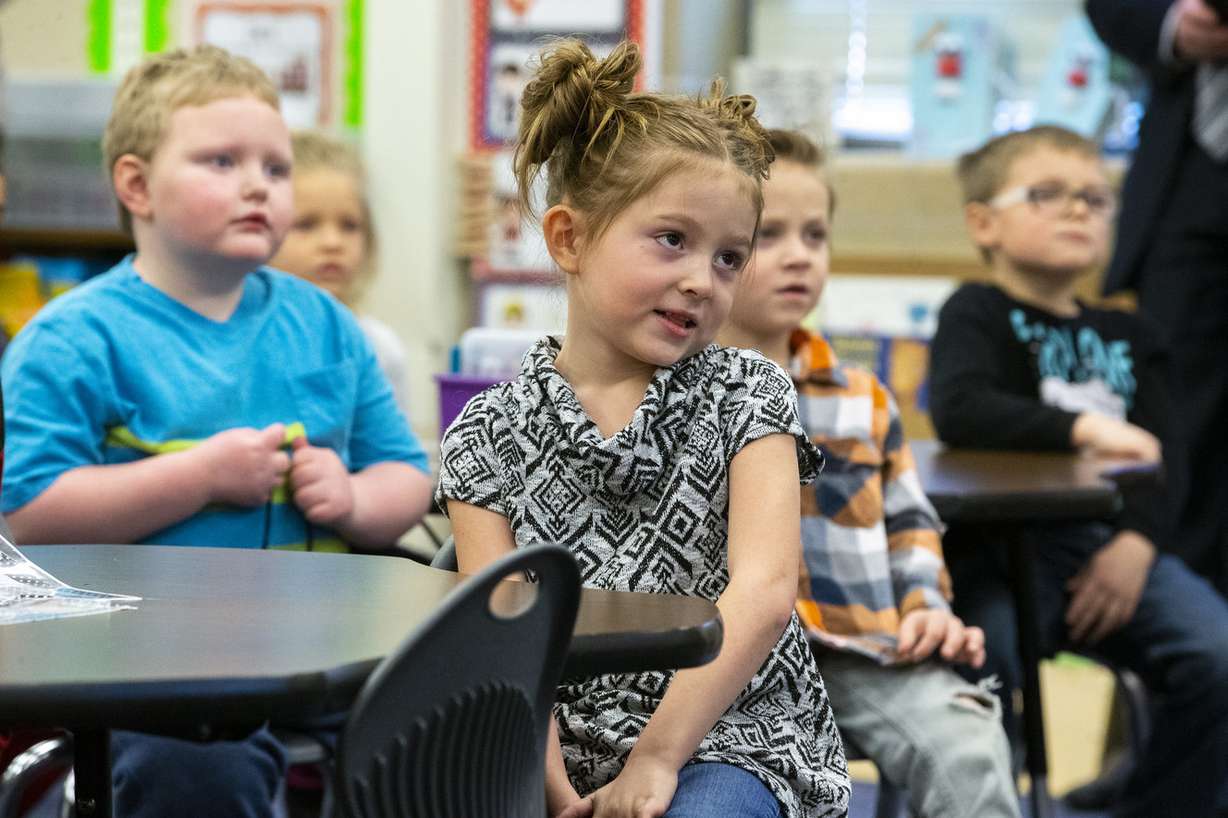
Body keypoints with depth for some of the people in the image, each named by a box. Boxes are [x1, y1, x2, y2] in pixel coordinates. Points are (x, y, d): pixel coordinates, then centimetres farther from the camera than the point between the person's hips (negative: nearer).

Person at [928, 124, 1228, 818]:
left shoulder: (1128, 338, 21)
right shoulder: (979, 313, 5)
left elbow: (1159, 459, 10)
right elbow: (960, 412, -16)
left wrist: (1137, 541, -9)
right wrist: (1082, 429, -21)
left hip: (1108, 544, 5)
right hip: (1002, 541, -4)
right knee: (982, 665, -31)